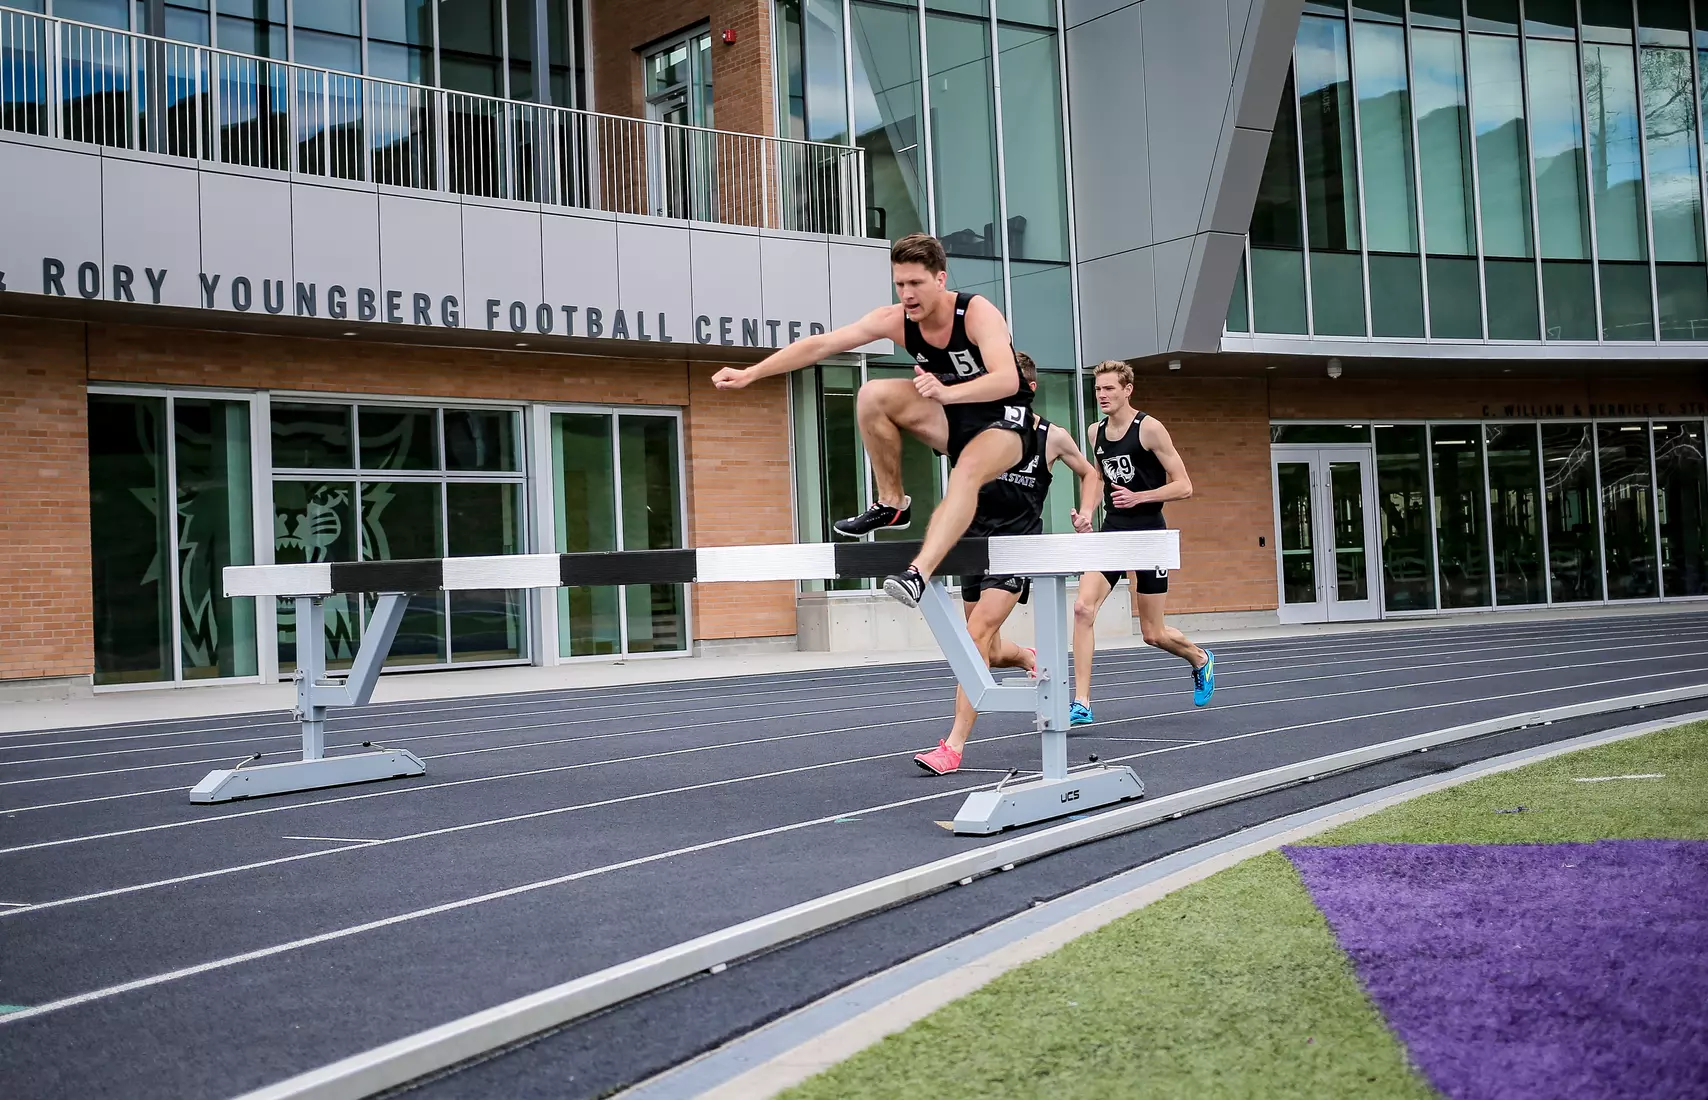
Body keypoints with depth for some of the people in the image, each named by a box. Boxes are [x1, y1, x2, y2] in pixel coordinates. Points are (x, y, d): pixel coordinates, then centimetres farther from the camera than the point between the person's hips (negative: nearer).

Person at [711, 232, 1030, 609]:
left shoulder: (978, 313, -24)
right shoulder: (894, 320, -10)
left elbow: (1008, 380, -37)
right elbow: (821, 344, -10)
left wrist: (947, 392, -54)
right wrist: (751, 373, -15)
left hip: (1001, 420, -5)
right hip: (952, 417, 5)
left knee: (968, 470, -37)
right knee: (873, 396, -15)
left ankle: (919, 572, -49)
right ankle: (891, 504, -4)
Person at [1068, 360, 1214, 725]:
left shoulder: (1149, 428, -11)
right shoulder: (1095, 433, 6)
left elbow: (1183, 486, -11)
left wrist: (1138, 497, -24)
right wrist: (1086, 511, 6)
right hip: (1111, 532, 5)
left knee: (1153, 634, 4)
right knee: (1083, 607, -17)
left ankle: (1201, 660, 39)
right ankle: (1081, 704, -14)